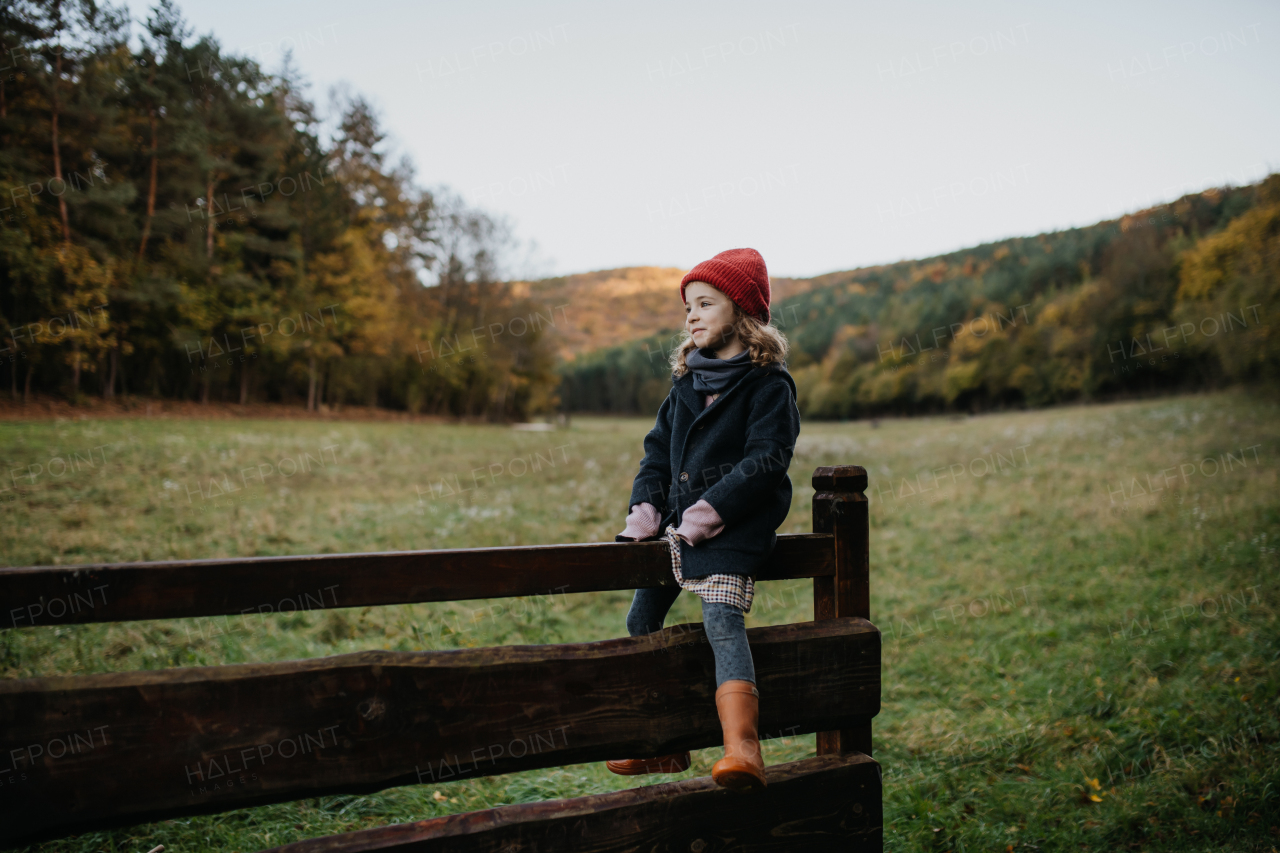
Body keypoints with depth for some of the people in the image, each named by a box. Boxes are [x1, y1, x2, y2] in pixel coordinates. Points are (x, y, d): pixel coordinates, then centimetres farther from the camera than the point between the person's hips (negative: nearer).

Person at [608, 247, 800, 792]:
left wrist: (711, 511, -22)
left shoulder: (768, 383, -7)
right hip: (680, 522, 8)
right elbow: (659, 447, 18)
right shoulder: (687, 379, 15)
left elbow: (766, 460, -16)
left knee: (721, 618, -27)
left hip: (735, 523, -8)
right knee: (640, 622, 11)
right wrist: (646, 507, 3)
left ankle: (742, 747, -34)